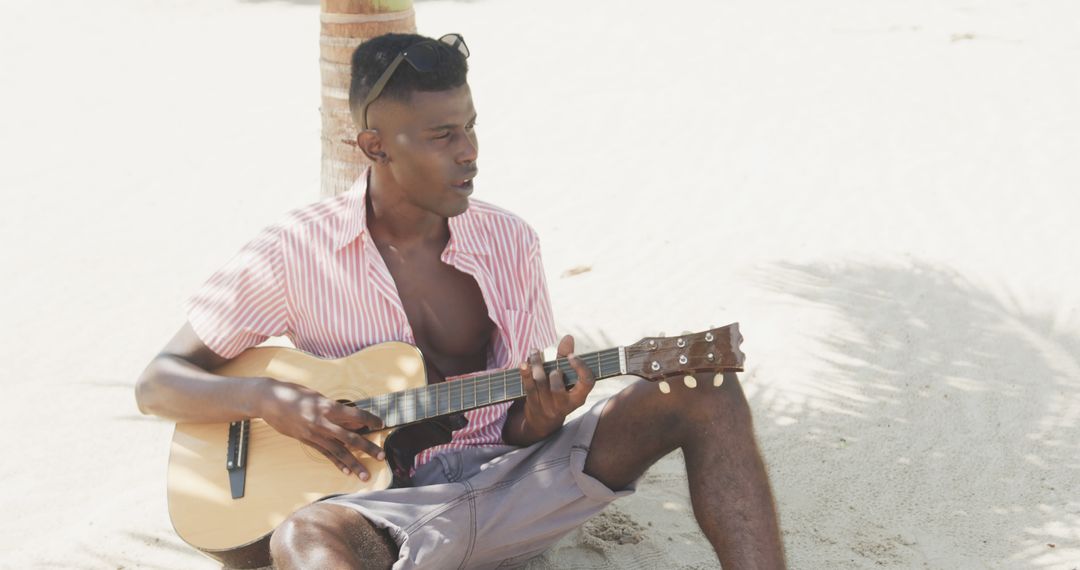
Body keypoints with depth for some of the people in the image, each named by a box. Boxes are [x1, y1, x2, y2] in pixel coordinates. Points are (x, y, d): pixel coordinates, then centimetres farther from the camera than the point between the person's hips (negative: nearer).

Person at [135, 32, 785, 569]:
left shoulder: (510, 242, 6)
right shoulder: (297, 250, -3)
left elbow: (516, 431, 9)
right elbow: (158, 384, 1)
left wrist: (541, 414, -16)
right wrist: (270, 400, -19)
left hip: (511, 483, 3)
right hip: (388, 504, -3)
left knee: (705, 391, -16)